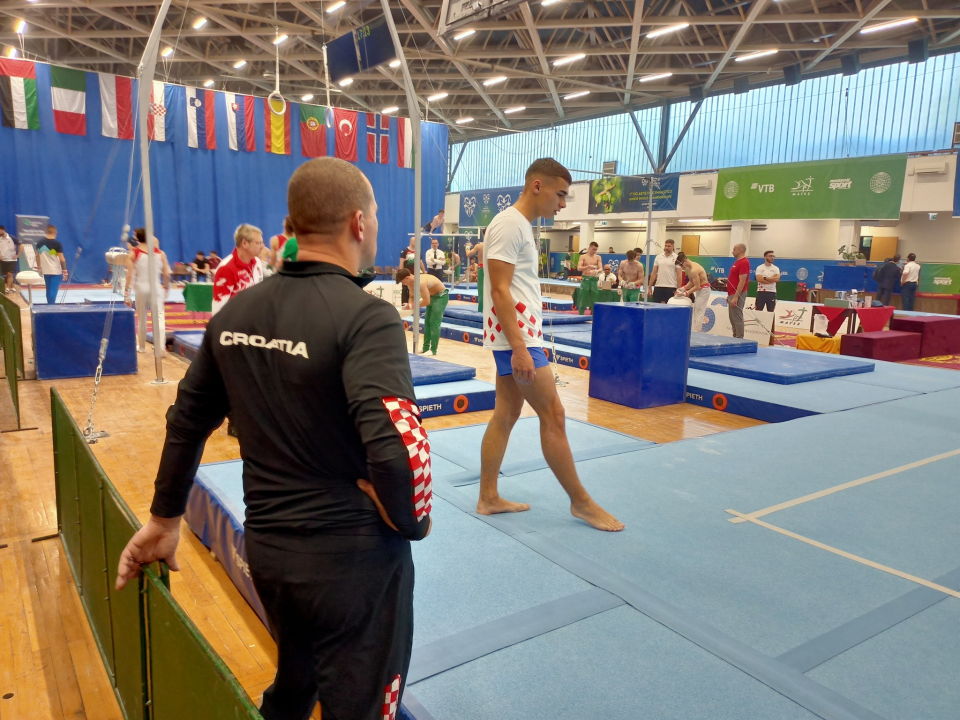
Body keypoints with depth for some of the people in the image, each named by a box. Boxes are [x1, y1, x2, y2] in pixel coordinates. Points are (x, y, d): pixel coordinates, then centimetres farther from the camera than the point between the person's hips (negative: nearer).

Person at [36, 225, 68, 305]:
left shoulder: (40, 243, 4)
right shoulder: (57, 243, -12)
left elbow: (37, 256, 12)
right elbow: (62, 259, -14)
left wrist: (39, 268, 23)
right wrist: (65, 271, -7)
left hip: (46, 271, 5)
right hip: (56, 271, -5)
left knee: (49, 290, 17)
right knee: (53, 291, -5)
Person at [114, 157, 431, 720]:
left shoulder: (237, 311, 1)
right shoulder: (366, 317, -21)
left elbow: (187, 422, 9)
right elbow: (398, 445, -33)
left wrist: (165, 519, 21)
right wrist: (413, 521, -14)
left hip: (266, 546, 7)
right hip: (351, 557, -6)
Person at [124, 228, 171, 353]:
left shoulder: (133, 254, 0)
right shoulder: (160, 253, 3)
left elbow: (129, 275, -6)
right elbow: (166, 274, 1)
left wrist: (126, 292, -3)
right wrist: (166, 288, 14)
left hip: (141, 288, 0)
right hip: (156, 288, 0)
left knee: (142, 319, 14)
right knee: (159, 317, -6)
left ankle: (142, 347, 29)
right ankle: (161, 346, -23)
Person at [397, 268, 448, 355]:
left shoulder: (420, 282, -33)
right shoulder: (410, 283, -5)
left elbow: (426, 301, -32)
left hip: (441, 295, -10)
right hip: (432, 296, 10)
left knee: (434, 322, -12)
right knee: (427, 322, 10)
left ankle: (433, 350, -8)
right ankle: (426, 348, 16)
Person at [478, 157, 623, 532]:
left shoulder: (522, 226, 16)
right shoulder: (508, 225, -14)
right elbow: (500, 291, -21)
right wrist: (519, 347, -25)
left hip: (520, 335, 10)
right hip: (515, 337, -10)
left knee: (506, 415, 12)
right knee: (553, 414, -3)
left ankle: (488, 497, 21)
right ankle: (581, 502, 9)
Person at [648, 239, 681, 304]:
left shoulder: (676, 258, -1)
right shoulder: (658, 257, 9)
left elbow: (679, 275, -3)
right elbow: (654, 273, 10)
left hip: (671, 287, -3)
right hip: (658, 287, 3)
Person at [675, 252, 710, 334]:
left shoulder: (693, 270, -27)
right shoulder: (691, 266, 4)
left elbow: (697, 286, -22)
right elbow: (691, 282, 11)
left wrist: (685, 293, -19)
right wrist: (684, 288, -3)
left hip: (704, 290, -10)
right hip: (701, 289, 10)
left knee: (697, 314, -7)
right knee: (696, 314, 13)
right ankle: (697, 332, 17)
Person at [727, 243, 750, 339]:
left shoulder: (743, 263, -15)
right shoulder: (738, 262, 16)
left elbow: (742, 281, -21)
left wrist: (735, 297, -24)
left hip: (737, 295, -10)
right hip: (733, 294, 10)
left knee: (737, 318, -8)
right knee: (733, 318, 12)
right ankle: (735, 338, 18)